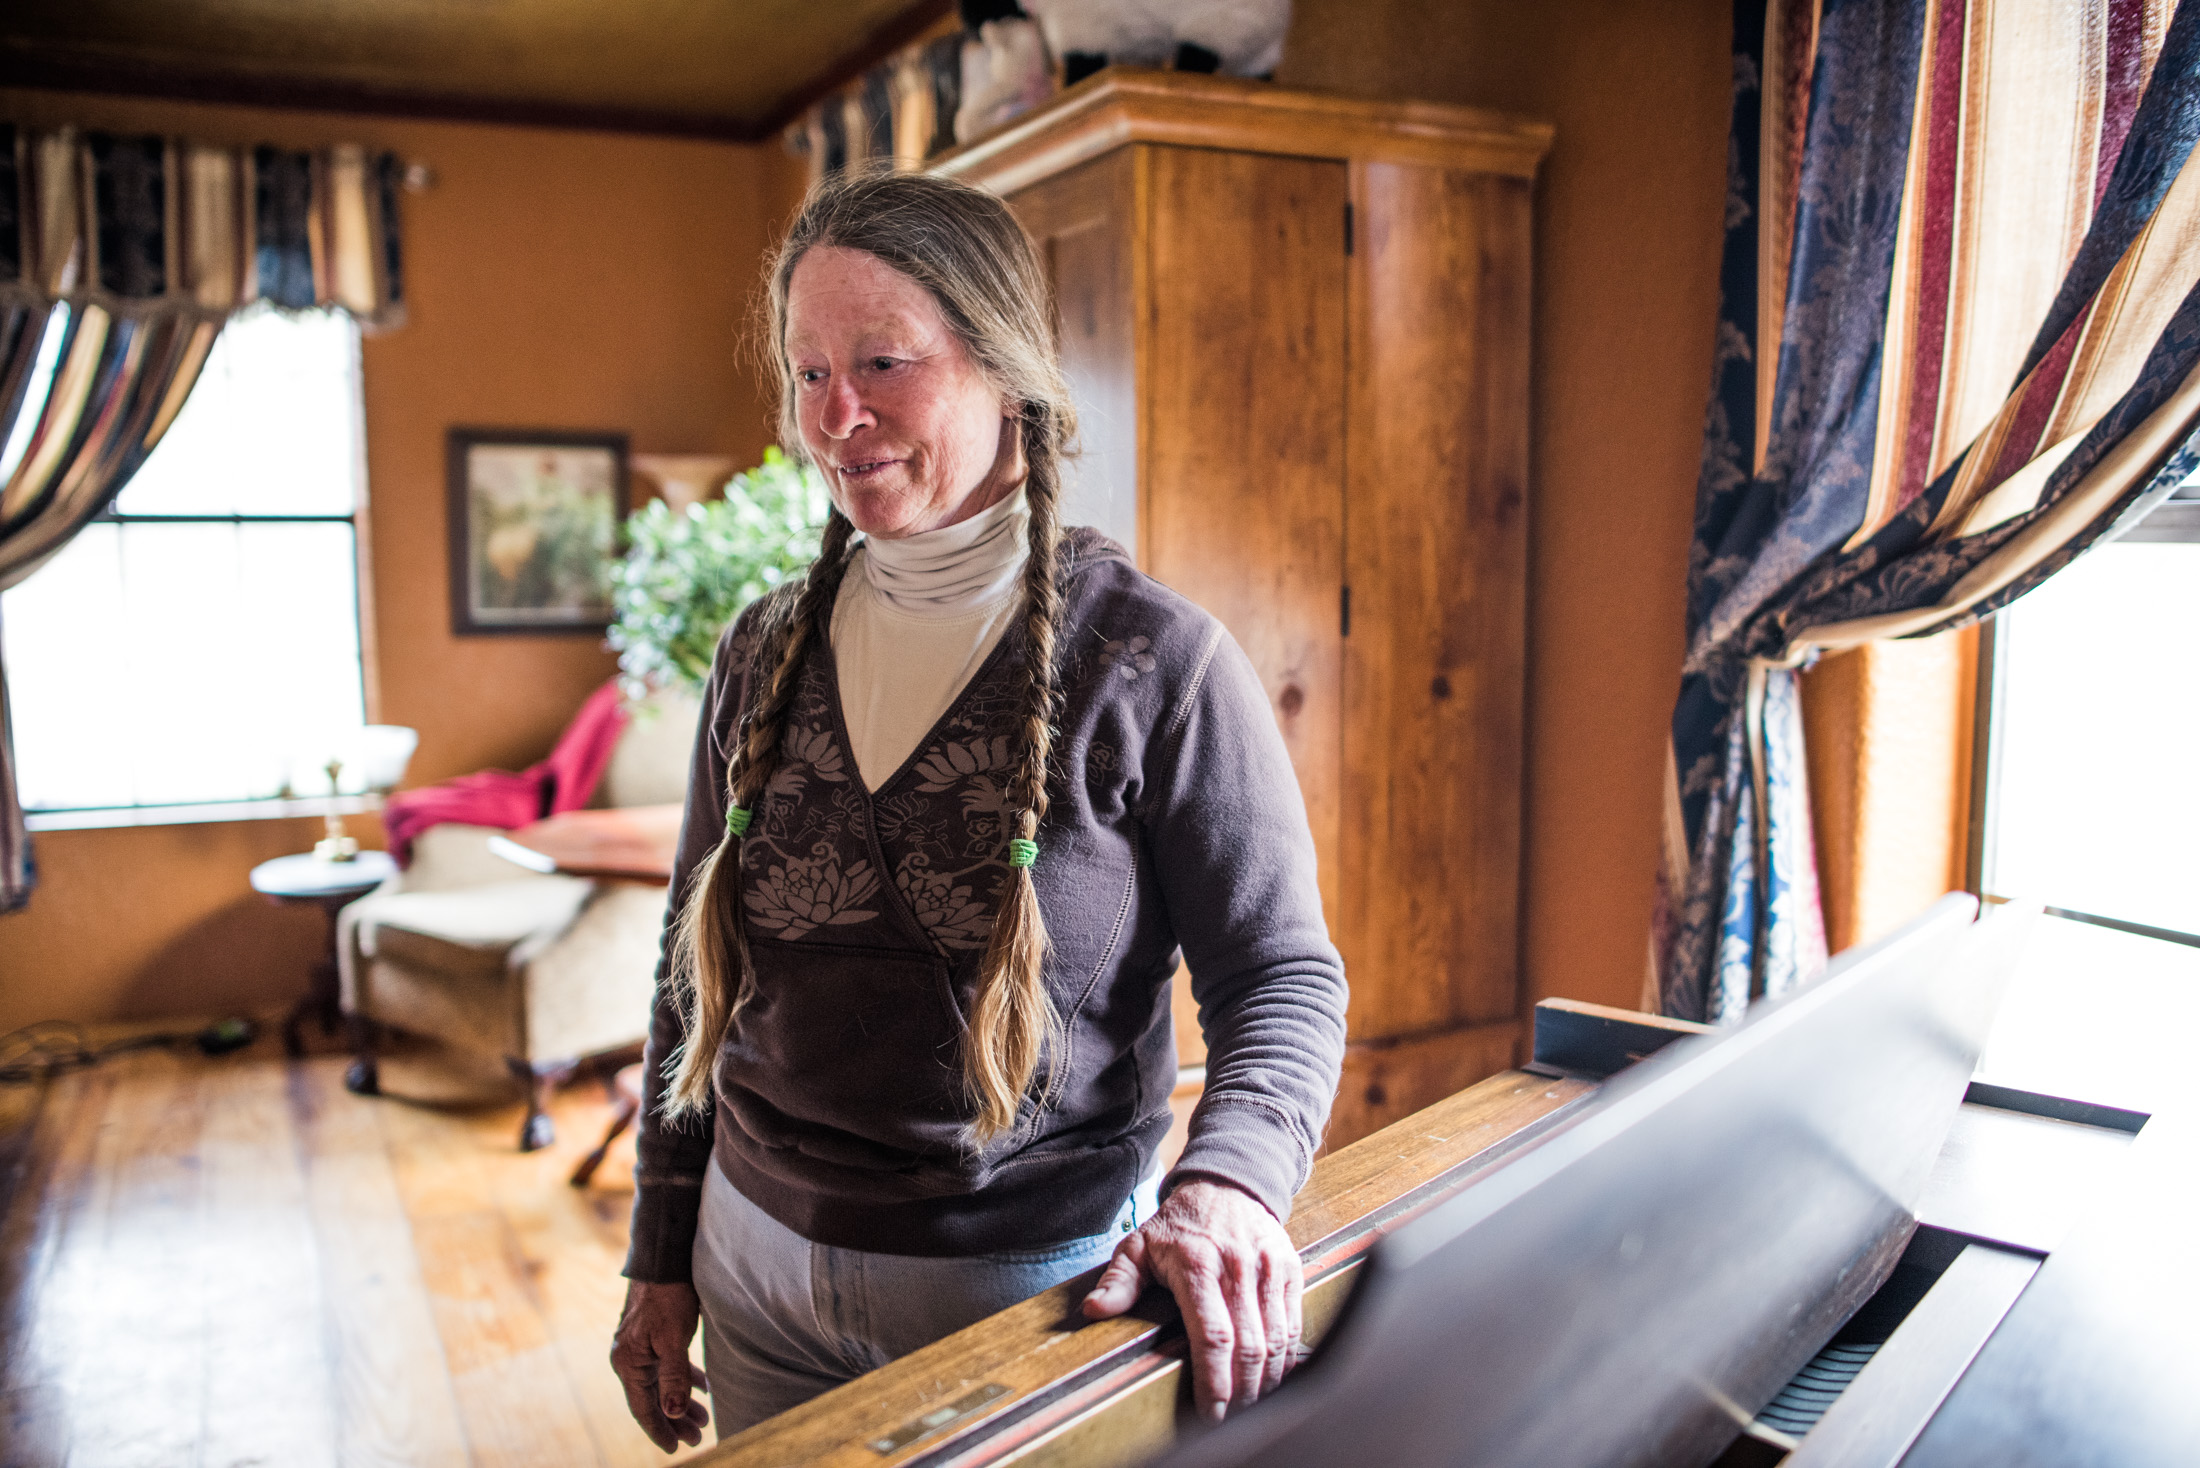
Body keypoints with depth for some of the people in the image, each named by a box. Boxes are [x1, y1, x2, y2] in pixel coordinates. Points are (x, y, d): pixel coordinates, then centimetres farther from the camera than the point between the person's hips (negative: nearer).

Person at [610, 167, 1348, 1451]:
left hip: (1033, 1289, -4)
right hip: (760, 1262, 4)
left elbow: (1281, 971, -10)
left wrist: (1231, 1175, -29)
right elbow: (696, 968, 8)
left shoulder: (1154, 661, -14)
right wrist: (661, 1261, 10)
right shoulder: (766, 653, 0)